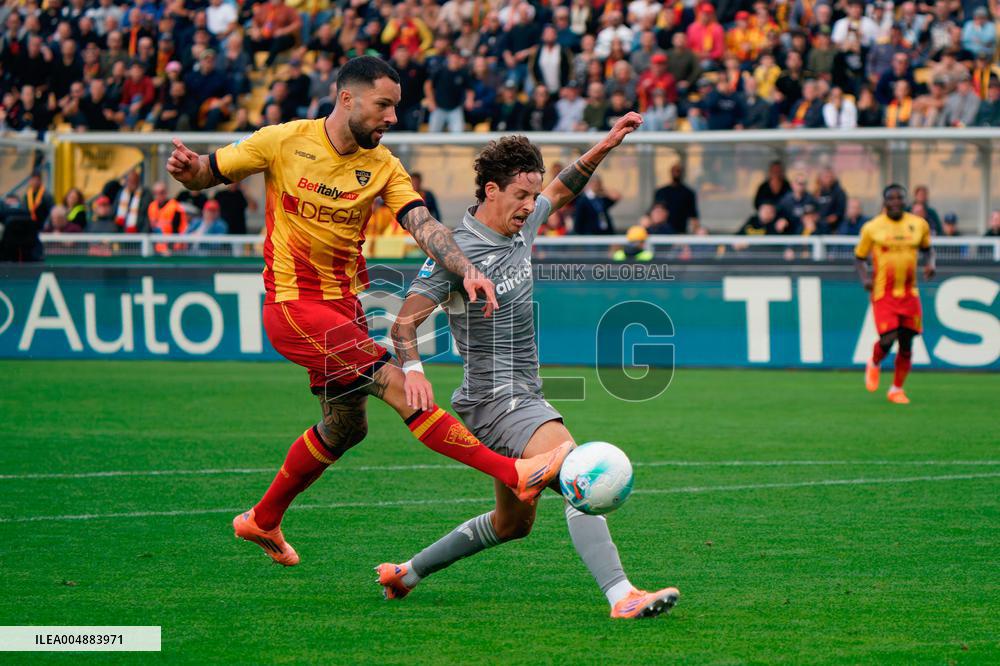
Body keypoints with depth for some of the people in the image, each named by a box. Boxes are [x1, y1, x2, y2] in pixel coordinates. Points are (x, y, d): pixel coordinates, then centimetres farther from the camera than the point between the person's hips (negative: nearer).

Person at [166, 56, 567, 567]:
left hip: (344, 306, 7)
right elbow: (209, 174, 2)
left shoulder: (382, 166, 1)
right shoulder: (283, 142, -9)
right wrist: (188, 169, -22)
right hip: (293, 306, -7)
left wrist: (466, 270, -28)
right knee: (399, 386, -18)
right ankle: (515, 475, -24)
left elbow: (422, 225, -11)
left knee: (346, 425, 19)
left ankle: (263, 520, 38)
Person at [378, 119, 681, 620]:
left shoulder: (520, 226, 8)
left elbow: (561, 191, 29)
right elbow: (406, 320, -18)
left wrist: (605, 146, 19)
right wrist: (413, 370, -36)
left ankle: (406, 574, 32)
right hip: (496, 396, -10)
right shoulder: (458, 251, -16)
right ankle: (621, 597, -38)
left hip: (521, 396, 10)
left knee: (512, 523, 20)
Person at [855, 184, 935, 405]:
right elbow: (859, 258, 7)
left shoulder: (919, 224, 4)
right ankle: (874, 364, 20)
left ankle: (897, 389, 22)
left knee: (906, 343, 5)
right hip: (883, 293, -3)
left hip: (909, 293, 3)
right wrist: (864, 277, -11)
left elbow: (927, 248, 22)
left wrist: (930, 263, 1)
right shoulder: (872, 228, -3)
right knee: (888, 339, -16)